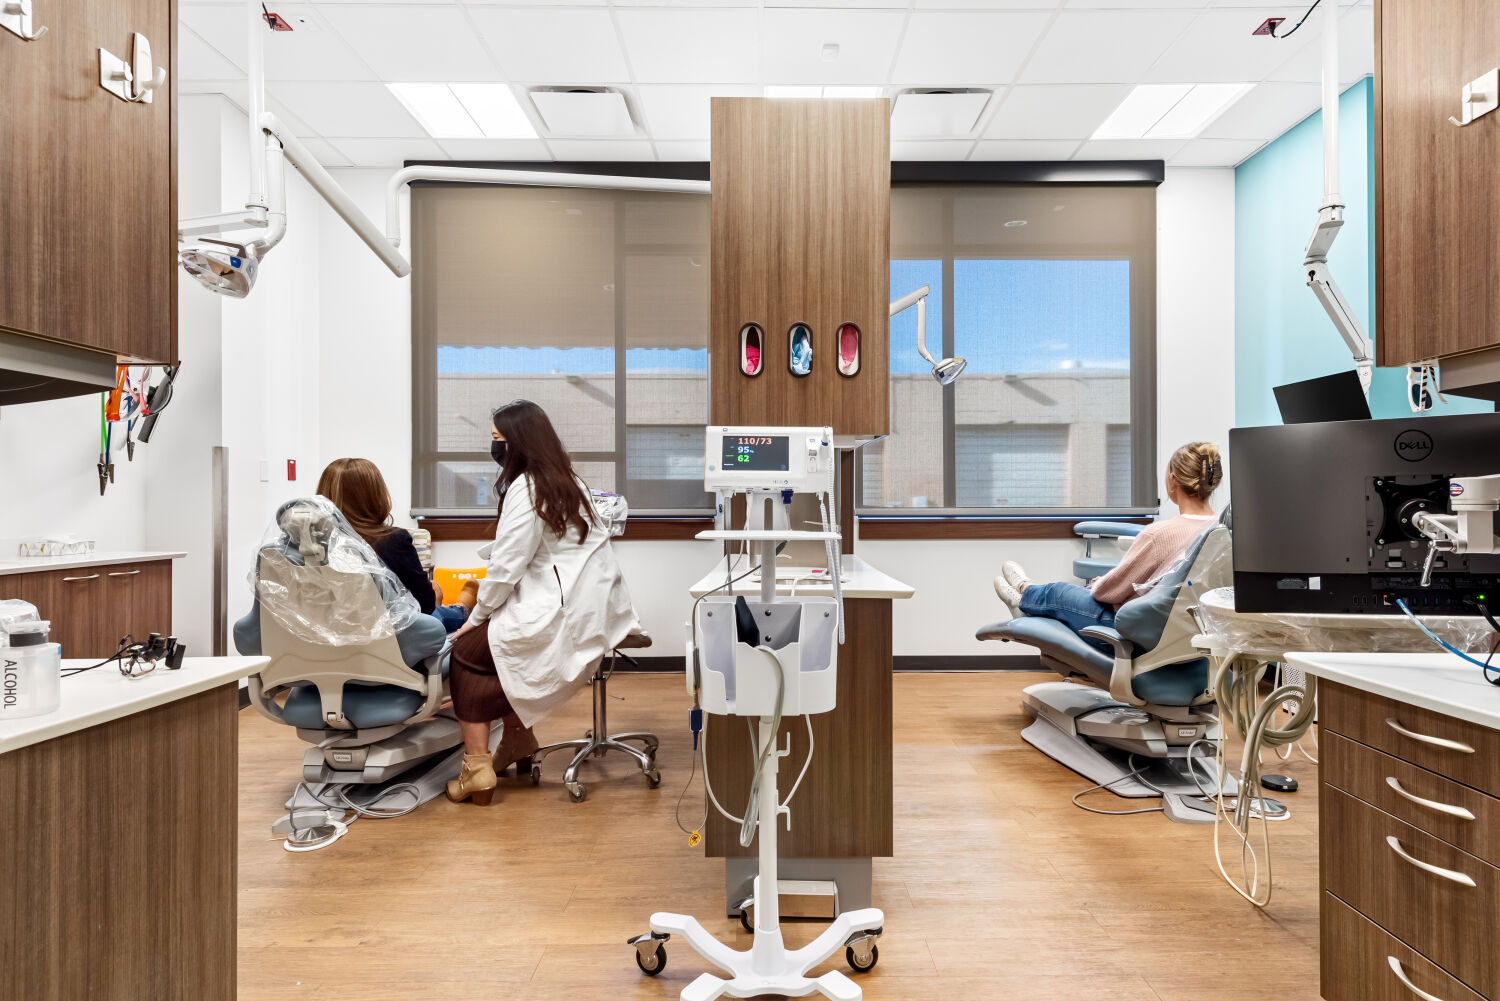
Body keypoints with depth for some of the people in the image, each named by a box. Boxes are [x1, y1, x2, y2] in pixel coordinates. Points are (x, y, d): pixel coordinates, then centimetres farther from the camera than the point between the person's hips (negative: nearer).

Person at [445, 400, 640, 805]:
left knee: (464, 653, 7)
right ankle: (518, 733, 27)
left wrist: (476, 617, -1)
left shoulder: (526, 488, -12)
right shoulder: (568, 479, 15)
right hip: (594, 609, 9)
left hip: (561, 616, -9)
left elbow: (506, 567, -13)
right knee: (489, 637, 22)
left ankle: (477, 766, 6)